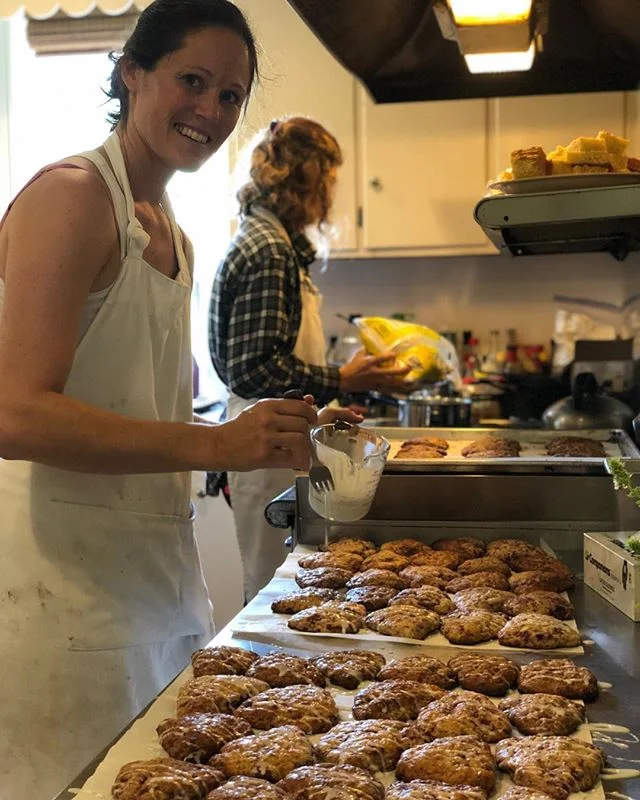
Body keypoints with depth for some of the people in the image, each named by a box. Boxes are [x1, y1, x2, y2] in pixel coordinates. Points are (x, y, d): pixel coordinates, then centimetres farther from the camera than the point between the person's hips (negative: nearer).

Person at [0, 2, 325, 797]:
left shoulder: (172, 237, 15)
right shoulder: (70, 195, -12)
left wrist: (266, 435, 6)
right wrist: (214, 443, -26)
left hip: (156, 564, 9)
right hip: (65, 574, -9)